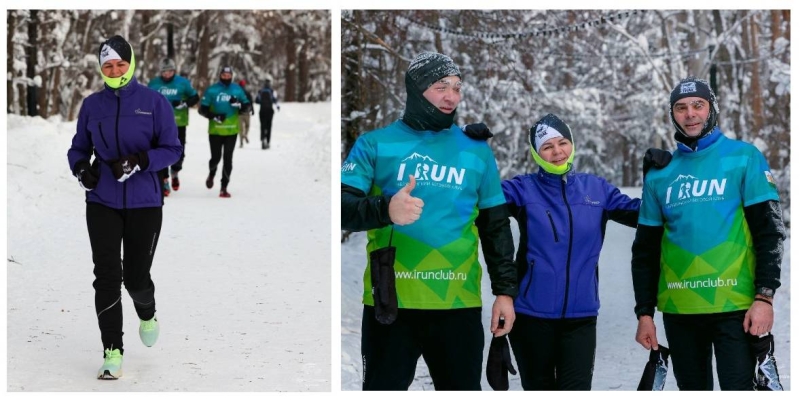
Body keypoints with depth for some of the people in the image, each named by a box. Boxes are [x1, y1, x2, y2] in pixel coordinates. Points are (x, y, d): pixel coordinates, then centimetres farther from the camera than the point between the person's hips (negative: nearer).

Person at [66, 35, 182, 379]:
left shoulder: (154, 102, -4)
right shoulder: (92, 105, 4)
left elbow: (172, 149, -4)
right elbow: (79, 147, 14)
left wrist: (139, 162, -20)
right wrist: (80, 168, -8)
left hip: (144, 203, -1)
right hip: (102, 202, 2)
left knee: (136, 277, 4)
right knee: (107, 276, -8)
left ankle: (147, 315, 40)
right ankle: (112, 354, -2)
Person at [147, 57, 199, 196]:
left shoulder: (182, 82, 1)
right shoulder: (153, 84, 4)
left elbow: (195, 97, 5)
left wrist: (184, 104, -12)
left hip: (178, 123, 0)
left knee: (179, 151, 3)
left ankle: (175, 173, 32)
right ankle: (164, 181, 2)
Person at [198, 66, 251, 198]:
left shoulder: (237, 89, 5)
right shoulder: (212, 90, -2)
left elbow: (247, 106, 10)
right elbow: (202, 108, -2)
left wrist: (239, 105, -12)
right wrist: (213, 116, -18)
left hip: (231, 131, 1)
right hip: (215, 130, -1)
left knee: (228, 159, -3)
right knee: (216, 157, 4)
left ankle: (224, 187, 3)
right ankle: (211, 174, 38)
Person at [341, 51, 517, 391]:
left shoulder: (477, 150, 12)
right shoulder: (376, 144, 4)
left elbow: (496, 227, 15)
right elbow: (342, 205, -6)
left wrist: (505, 289, 8)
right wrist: (385, 209, -24)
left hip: (459, 303, 2)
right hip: (390, 301, -2)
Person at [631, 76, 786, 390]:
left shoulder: (743, 158, 0)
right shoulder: (660, 174, 10)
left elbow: (770, 231, -3)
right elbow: (646, 250, 14)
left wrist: (764, 296, -11)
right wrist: (645, 312, 8)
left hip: (734, 305, -4)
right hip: (678, 310, 4)